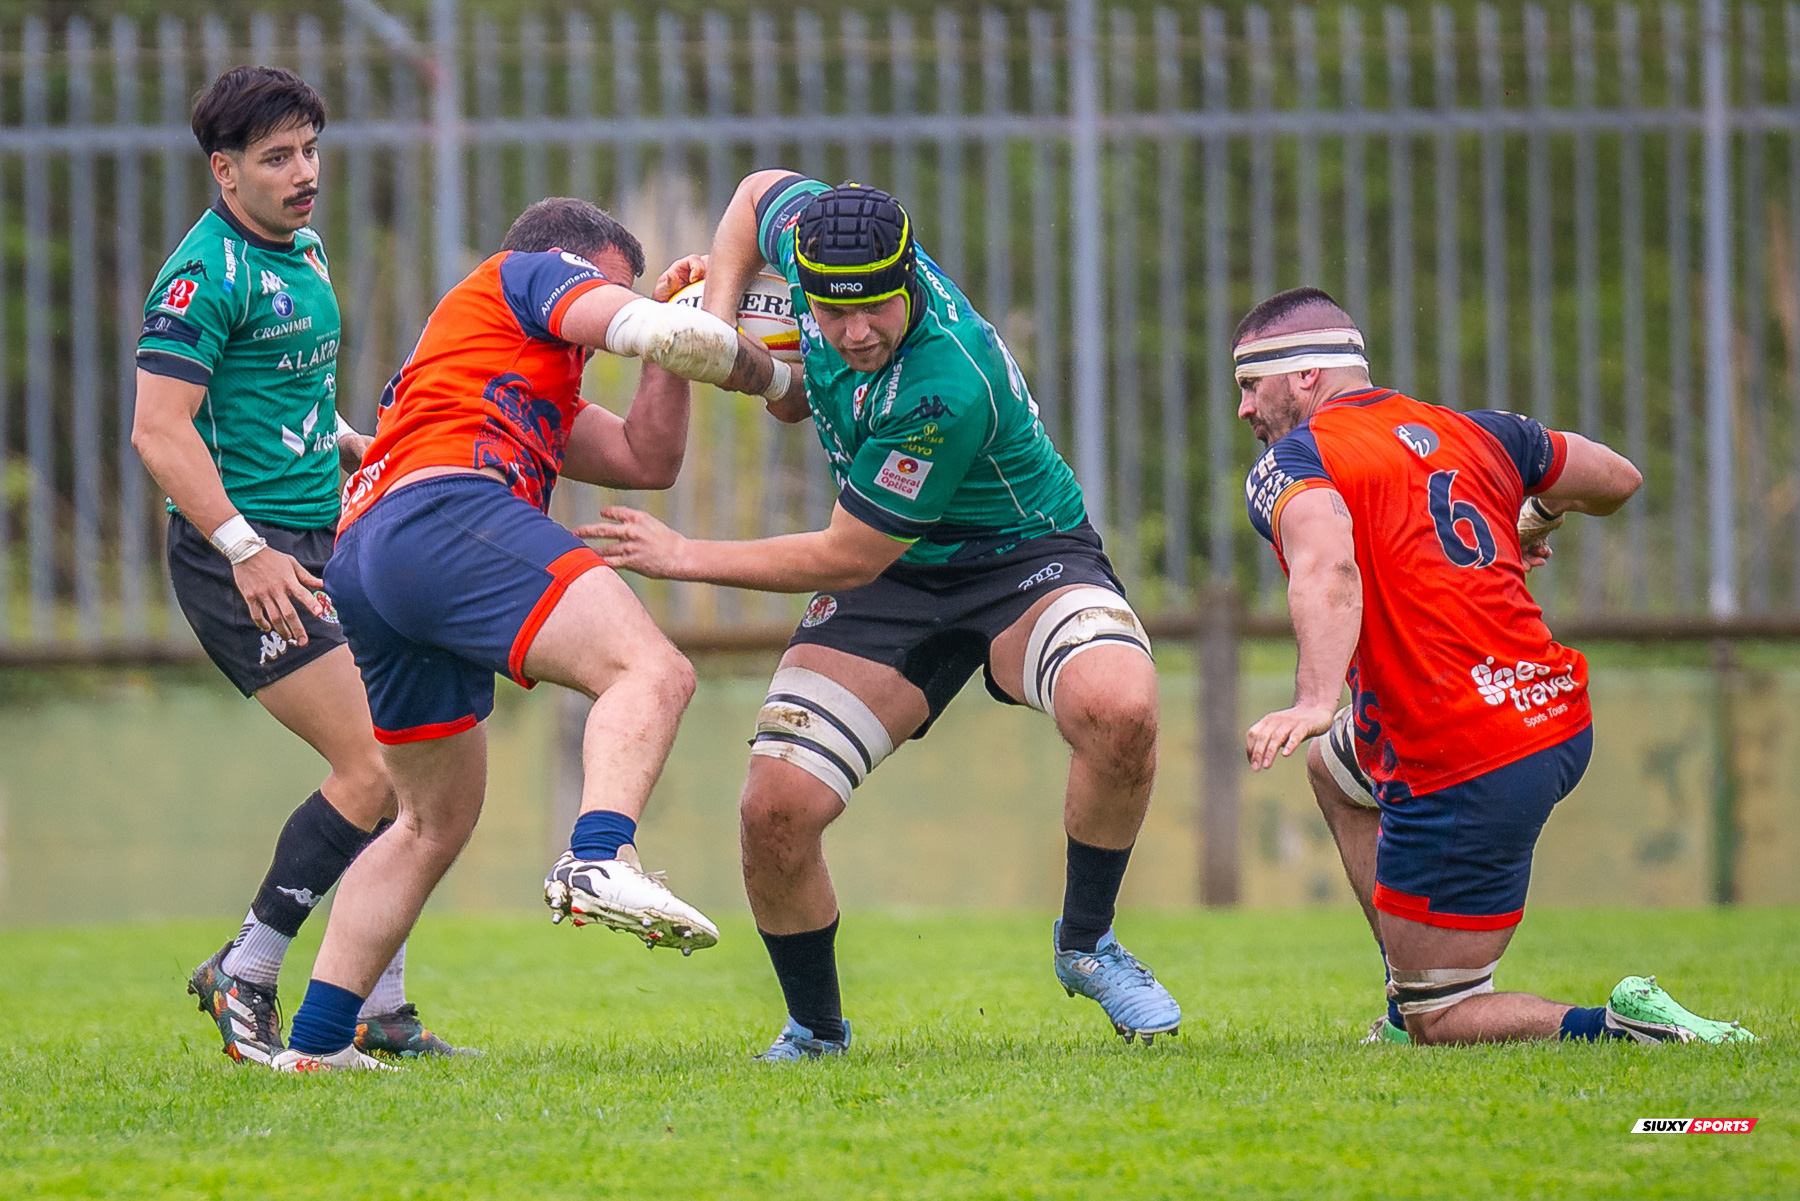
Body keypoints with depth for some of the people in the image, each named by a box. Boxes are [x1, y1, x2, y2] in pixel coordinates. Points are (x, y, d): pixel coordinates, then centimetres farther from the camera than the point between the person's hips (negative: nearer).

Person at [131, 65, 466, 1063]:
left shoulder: (303, 255, 16)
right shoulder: (205, 274, -13)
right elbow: (160, 430, -20)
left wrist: (361, 450, 17)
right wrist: (245, 550, -26)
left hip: (316, 546, 9)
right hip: (241, 553, -9)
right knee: (376, 768, -14)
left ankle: (379, 1013, 11)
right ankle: (244, 977, -4)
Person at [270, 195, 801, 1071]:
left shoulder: (541, 393, 41)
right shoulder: (530, 273, 17)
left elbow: (648, 459, 35)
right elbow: (658, 335, 2)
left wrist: (673, 325, 29)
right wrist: (775, 377, 17)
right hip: (444, 515, -10)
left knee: (437, 820, 21)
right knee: (651, 672, -21)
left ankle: (316, 1039, 18)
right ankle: (599, 860, -47)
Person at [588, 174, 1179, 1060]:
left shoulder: (946, 384, -36)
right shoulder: (815, 240, -17)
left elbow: (847, 557, -25)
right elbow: (762, 192, 11)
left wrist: (685, 559, -16)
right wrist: (720, 300, -4)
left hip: (1021, 555, -5)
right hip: (892, 579, 5)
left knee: (1121, 710, -37)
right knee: (775, 807, -13)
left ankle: (1086, 945, -11)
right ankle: (814, 1028, 14)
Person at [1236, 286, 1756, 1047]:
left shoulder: (1290, 463, -6)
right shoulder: (1469, 432, 14)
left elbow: (1328, 568, -30)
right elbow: (1619, 479, 28)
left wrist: (1314, 699, -44)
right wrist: (1537, 519, 50)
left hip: (1466, 772, -8)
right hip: (1563, 722, 8)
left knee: (1435, 1023, 5)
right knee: (1333, 762, 36)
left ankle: (1628, 1029, -17)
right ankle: (1412, 1008, 32)